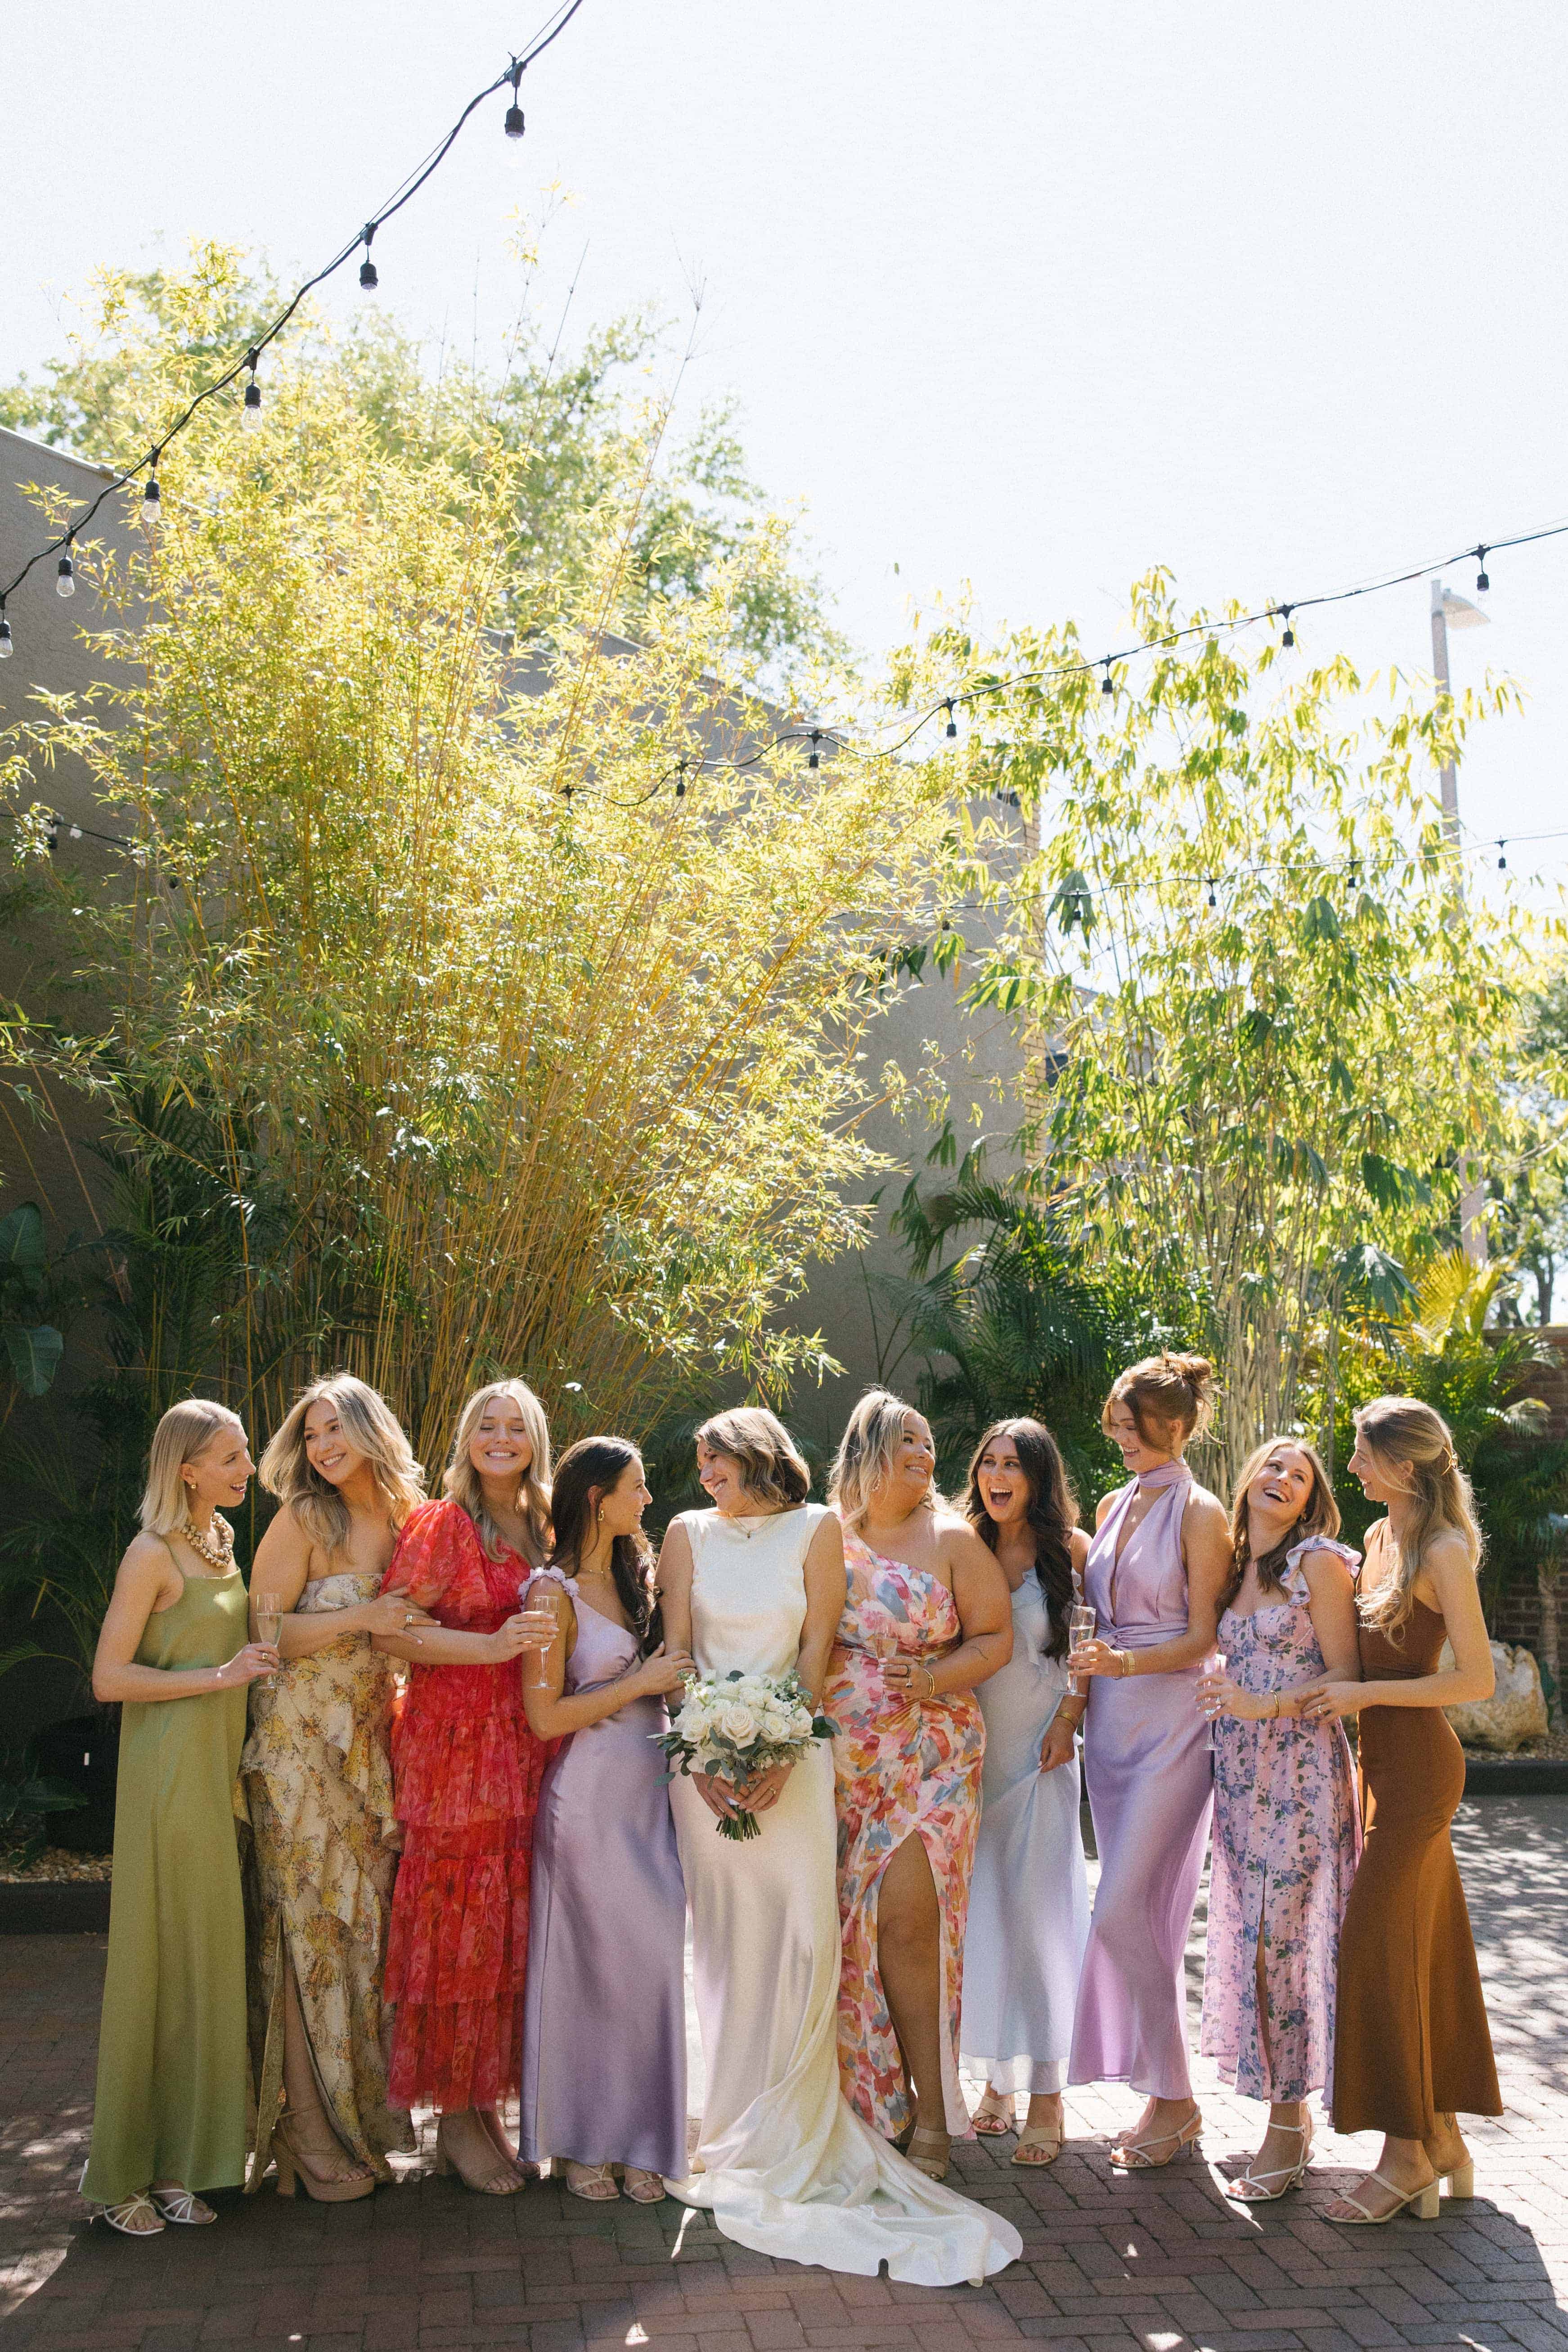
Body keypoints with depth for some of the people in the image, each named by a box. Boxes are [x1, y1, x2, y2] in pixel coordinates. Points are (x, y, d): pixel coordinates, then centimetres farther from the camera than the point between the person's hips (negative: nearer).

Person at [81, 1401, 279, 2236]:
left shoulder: (223, 1540, 13)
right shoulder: (153, 1553, -12)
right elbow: (109, 1678, -15)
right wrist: (221, 1676, -18)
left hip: (218, 1773, 8)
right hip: (169, 1776, -8)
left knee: (206, 1957, 10)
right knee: (157, 1960, -1)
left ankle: (176, 2161, 20)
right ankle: (122, 2172, 12)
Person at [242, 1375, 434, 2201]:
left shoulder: (405, 1521, 8)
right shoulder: (304, 1519, -8)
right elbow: (264, 1633, -11)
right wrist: (362, 1619, -17)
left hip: (369, 1744, 5)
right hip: (299, 1744, -5)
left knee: (366, 1920, 9)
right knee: (308, 1924, 0)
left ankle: (364, 2112, 22)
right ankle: (311, 2135, 11)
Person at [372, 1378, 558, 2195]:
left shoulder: (543, 1531, 14)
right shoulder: (440, 1523, -4)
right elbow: (390, 1631, -12)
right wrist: (491, 1645, -20)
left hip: (524, 1747, 6)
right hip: (452, 1742, -6)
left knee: (509, 1920, 8)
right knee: (455, 1920, -2)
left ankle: (487, 2104, 20)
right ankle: (454, 2120, 9)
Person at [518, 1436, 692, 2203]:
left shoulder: (637, 1575, 13)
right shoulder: (555, 1592, -9)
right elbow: (545, 1715, -13)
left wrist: (670, 1678, 5)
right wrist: (642, 1683, -11)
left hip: (651, 1792, 6)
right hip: (589, 1795, -6)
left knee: (653, 1959, 5)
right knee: (589, 1966, 2)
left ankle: (640, 2140, 17)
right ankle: (580, 2142, 17)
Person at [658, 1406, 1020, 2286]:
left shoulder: (816, 1528, 2)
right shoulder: (689, 1533, 7)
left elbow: (818, 1649, -1)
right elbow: (676, 1651, 4)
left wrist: (782, 1755, -10)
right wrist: (700, 1754, -8)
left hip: (794, 1752, -1)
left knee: (799, 1932, -3)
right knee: (726, 1937, 4)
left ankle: (786, 2136, 8)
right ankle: (740, 2127, 14)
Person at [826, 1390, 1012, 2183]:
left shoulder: (951, 1538, 4)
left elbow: (996, 1638, 3)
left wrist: (935, 1679, -12)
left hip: (930, 1755, -2)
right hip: (838, 1761, 2)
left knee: (908, 1919, -9)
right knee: (847, 1927, 1)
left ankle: (929, 2118, 4)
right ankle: (870, 2103, 17)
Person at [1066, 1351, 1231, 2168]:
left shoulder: (1198, 1512, -7)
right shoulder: (1113, 1507, 13)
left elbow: (1204, 1639, -10)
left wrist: (1125, 1662, -22)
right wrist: (1083, 1678, 7)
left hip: (1172, 1724, -7)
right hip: (1112, 1723, 7)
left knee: (1125, 1911, -9)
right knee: (1144, 1915, 10)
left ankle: (1173, 2100, 5)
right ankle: (1163, 2094, 19)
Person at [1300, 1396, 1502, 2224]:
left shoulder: (1445, 1552, -15)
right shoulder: (1381, 1537, 11)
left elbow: (1477, 1679, -18)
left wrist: (1364, 1692, -18)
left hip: (1419, 1766, -8)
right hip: (1386, 1761, 8)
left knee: (1379, 1945, -6)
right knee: (1428, 1946, 12)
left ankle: (1406, 2154, 4)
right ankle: (1443, 2139, 21)